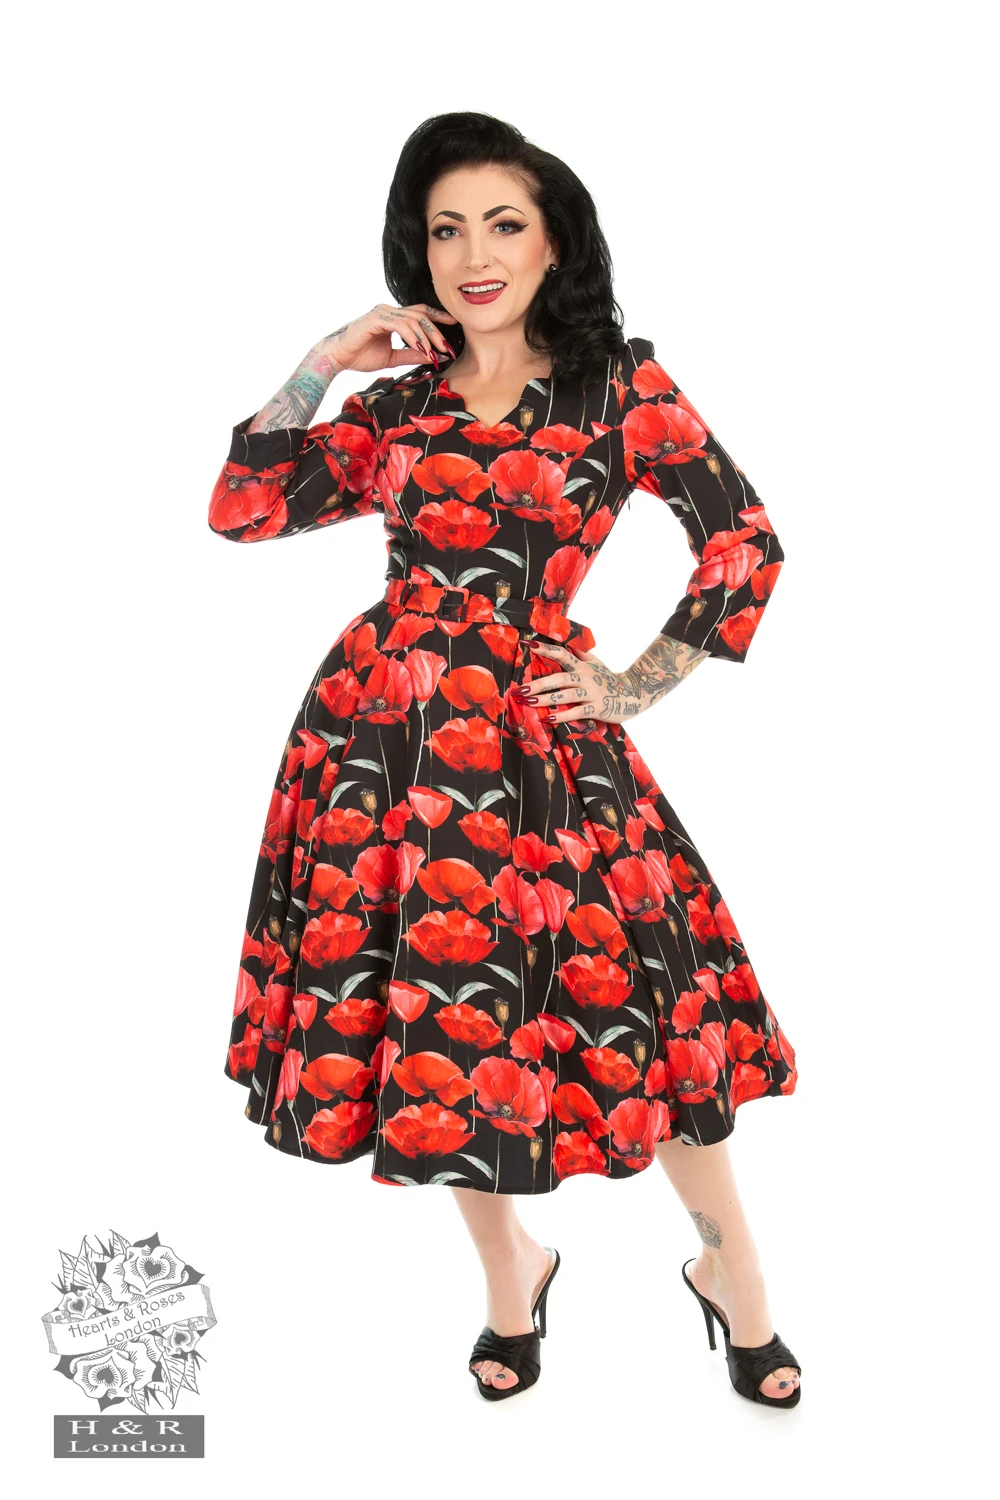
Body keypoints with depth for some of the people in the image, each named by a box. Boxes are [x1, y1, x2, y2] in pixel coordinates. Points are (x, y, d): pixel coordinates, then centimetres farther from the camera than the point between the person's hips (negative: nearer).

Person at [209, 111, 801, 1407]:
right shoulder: (398, 402, 10)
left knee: (626, 1003, -1)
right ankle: (510, 1267, 34)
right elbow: (241, 508, 8)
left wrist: (639, 684, -1)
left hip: (536, 740, -3)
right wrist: (323, 363, 4)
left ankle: (732, 1271, 24)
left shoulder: (619, 382, 1)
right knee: (423, 1004, 9)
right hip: (379, 732, 4)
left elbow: (746, 544, 0)